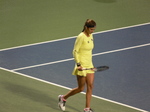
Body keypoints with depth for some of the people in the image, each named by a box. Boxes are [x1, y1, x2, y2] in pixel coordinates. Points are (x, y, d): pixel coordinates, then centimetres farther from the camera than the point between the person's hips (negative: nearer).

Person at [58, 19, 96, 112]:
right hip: (82, 66, -7)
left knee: (90, 86, 1)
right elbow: (75, 51, -15)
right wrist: (78, 64, -21)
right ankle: (63, 98, 22)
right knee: (81, 88, 1)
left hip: (89, 65, 7)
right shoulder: (81, 37, -17)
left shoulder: (91, 36, 7)